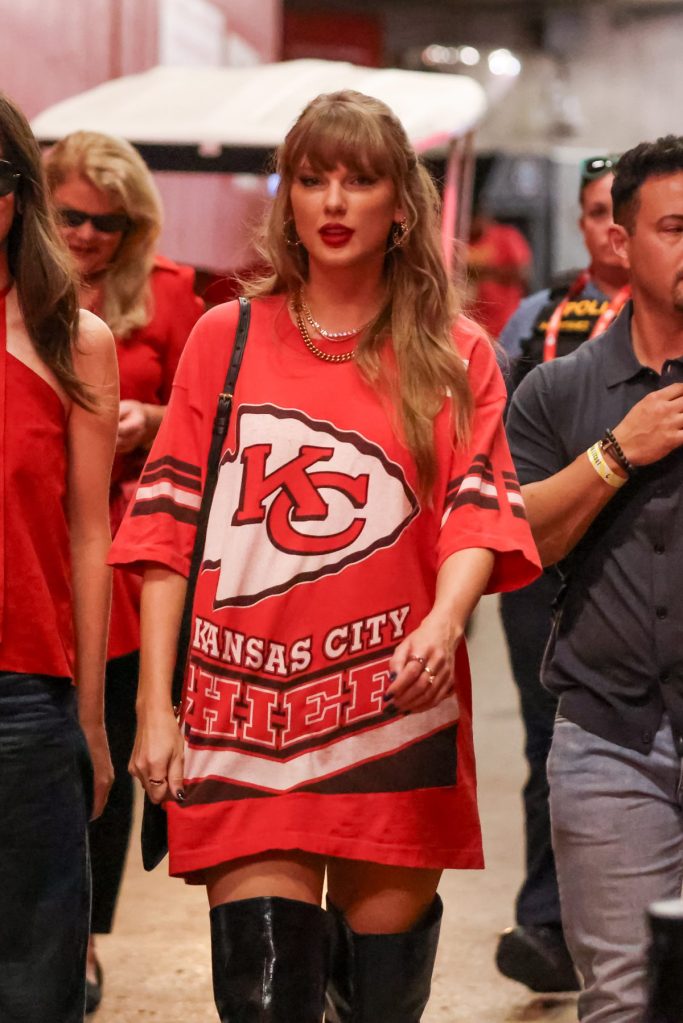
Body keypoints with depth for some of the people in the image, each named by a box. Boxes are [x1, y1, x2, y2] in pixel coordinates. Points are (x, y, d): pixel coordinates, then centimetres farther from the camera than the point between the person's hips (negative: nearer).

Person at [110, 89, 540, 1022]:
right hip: (243, 711, 0)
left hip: (397, 714, 0)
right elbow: (169, 526, 7)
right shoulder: (225, 339, 9)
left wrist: (444, 620, -24)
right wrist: (154, 709, 1)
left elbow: (478, 510, -3)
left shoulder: (456, 357, 8)